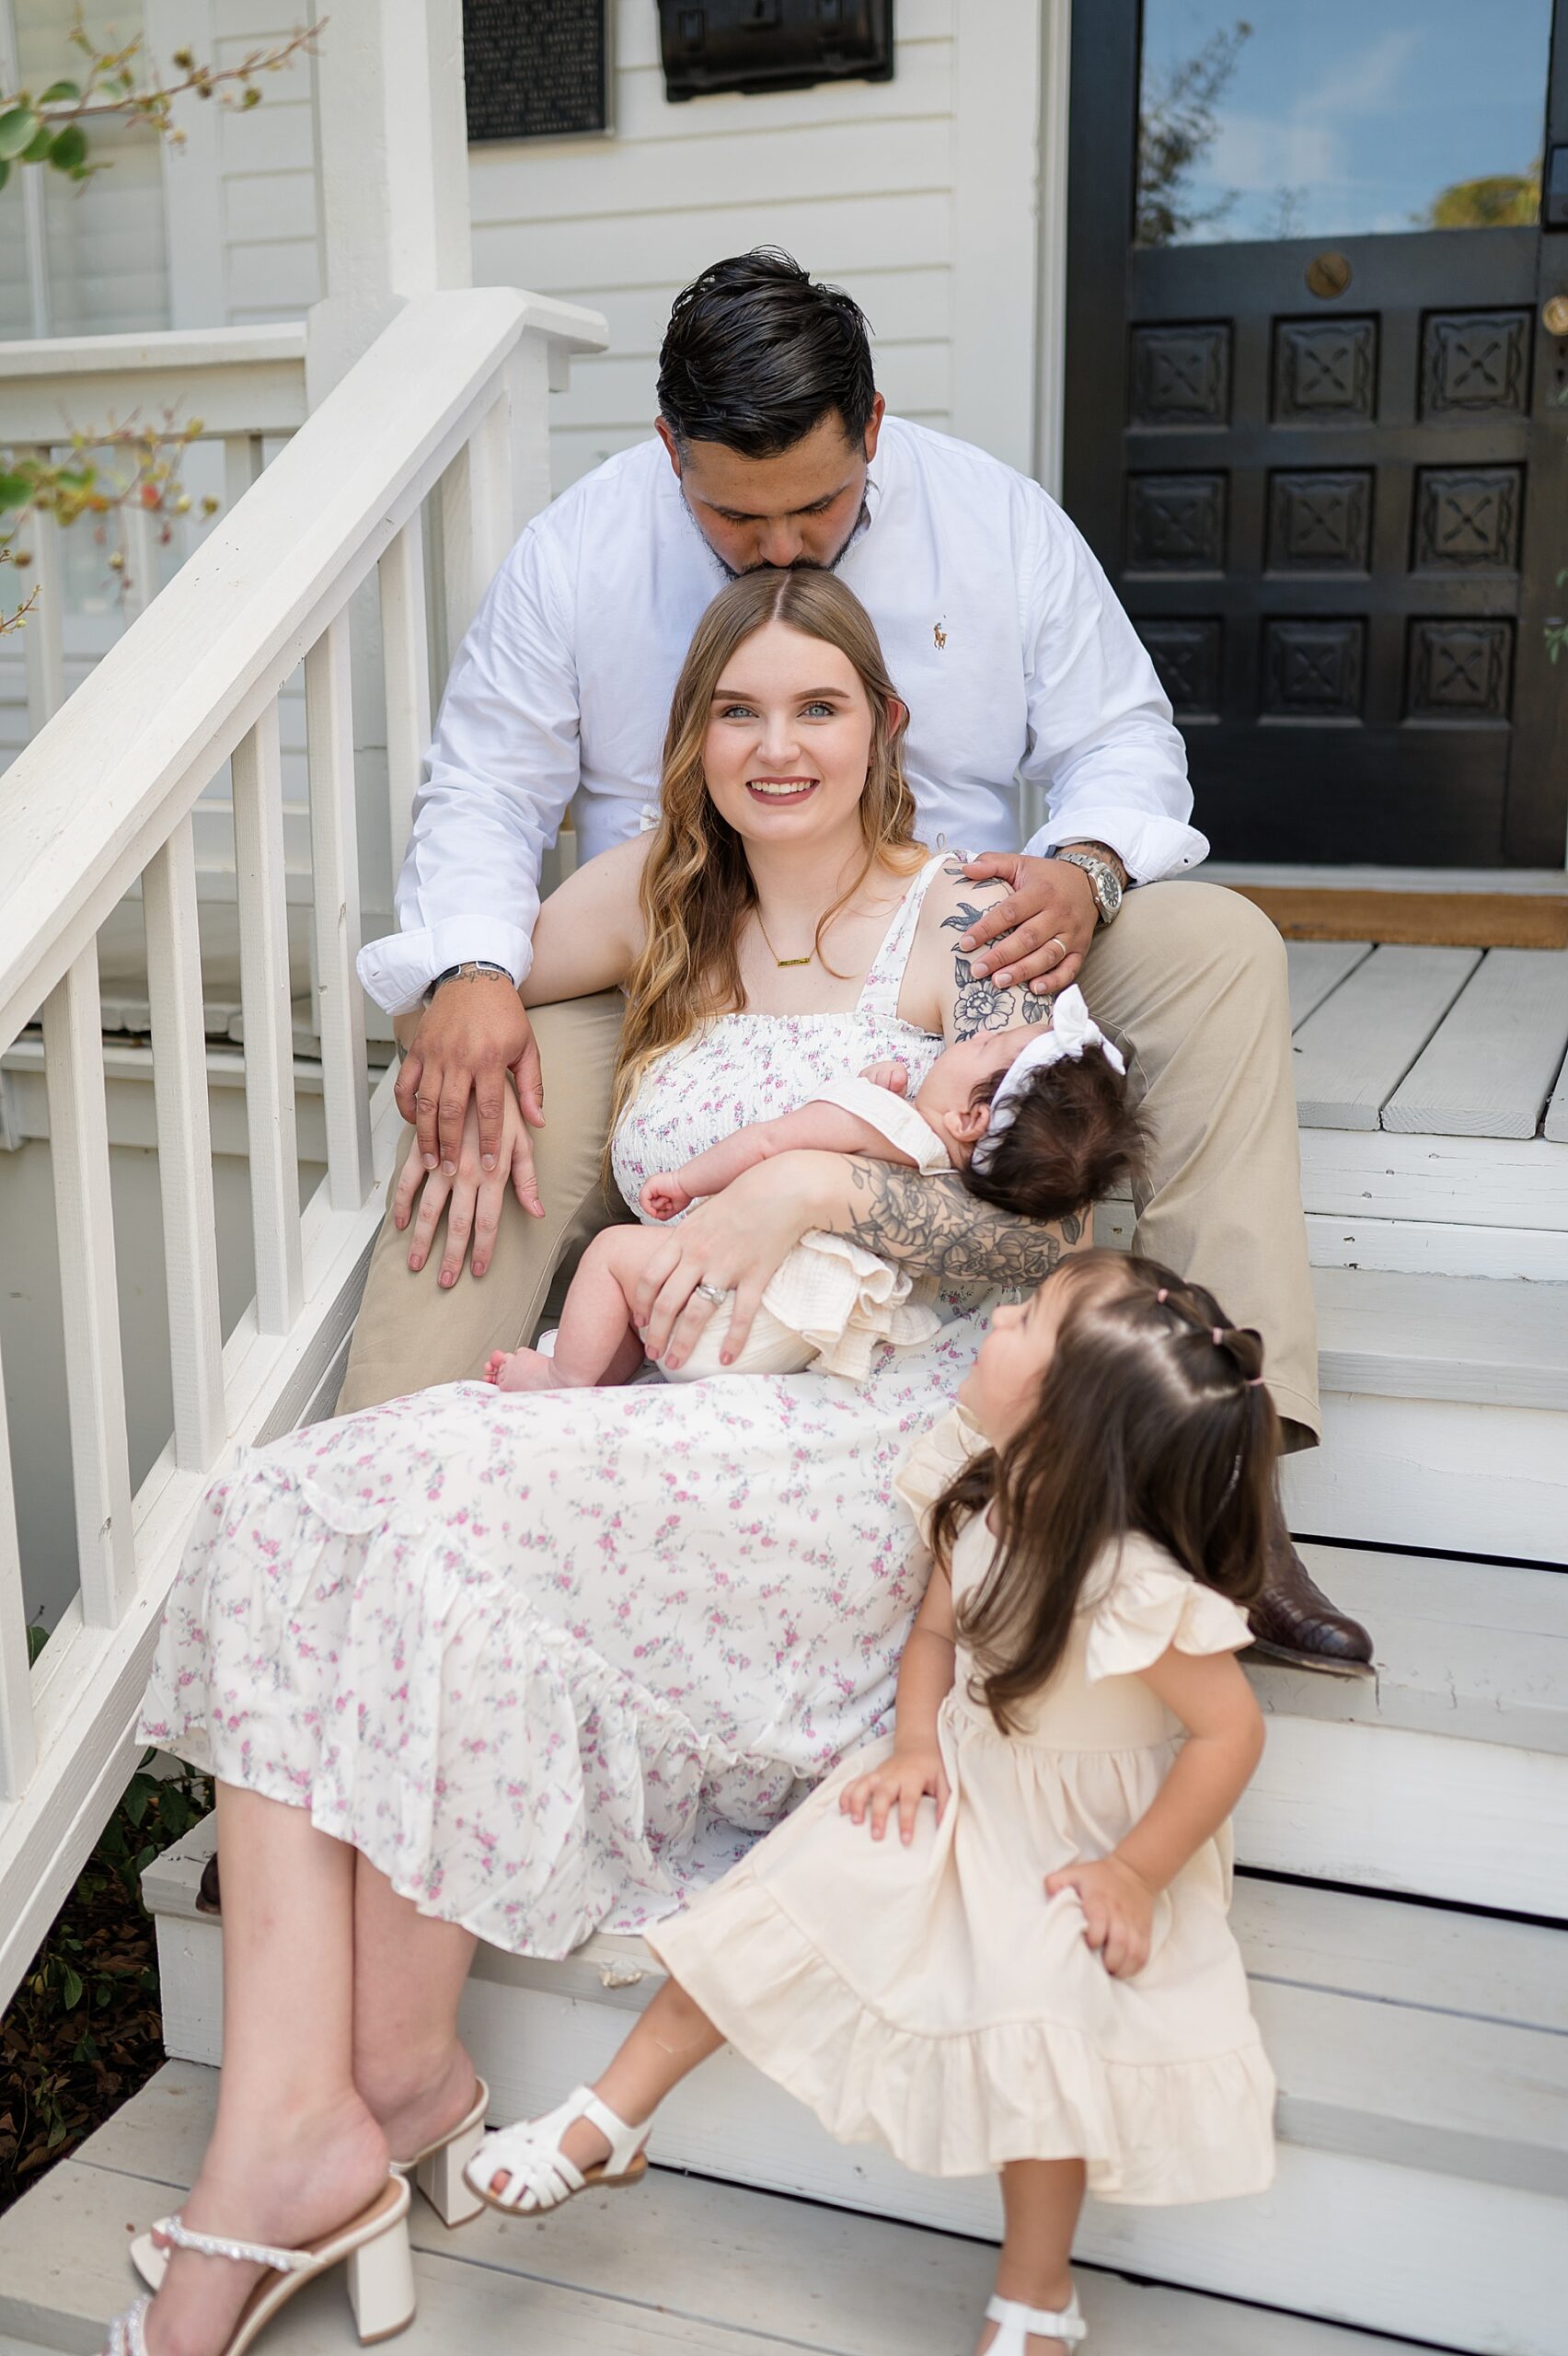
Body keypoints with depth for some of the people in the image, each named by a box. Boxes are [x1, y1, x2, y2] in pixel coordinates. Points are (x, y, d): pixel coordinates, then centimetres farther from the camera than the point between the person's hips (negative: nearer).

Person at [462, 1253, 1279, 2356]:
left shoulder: (1139, 1590, -36)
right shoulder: (981, 1497, -16)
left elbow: (1231, 1730, -25)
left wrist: (1137, 1872, -22)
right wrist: (915, 1745, -14)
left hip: (1077, 1839, -6)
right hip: (961, 1772, 6)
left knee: (1045, 2022, -18)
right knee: (787, 1904, 0)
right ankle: (609, 2120, 16)